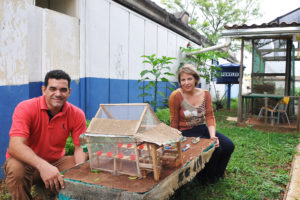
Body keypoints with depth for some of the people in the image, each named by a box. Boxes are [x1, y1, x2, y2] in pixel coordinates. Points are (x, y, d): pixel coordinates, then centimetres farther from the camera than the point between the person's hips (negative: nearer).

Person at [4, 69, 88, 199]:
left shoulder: (76, 114, -9)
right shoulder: (25, 108, -19)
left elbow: (80, 147, -5)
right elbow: (15, 146, -30)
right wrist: (42, 166, -47)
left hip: (56, 161, 3)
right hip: (27, 162, -2)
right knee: (15, 168, -34)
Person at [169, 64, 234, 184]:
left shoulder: (205, 94, 0)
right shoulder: (176, 96, -14)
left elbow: (210, 117, -2)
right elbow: (174, 122, -9)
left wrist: (212, 135, -17)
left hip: (203, 129, 6)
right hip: (186, 132, -6)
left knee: (229, 146, -7)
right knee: (215, 149, -21)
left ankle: (217, 173, 21)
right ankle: (205, 177, 8)